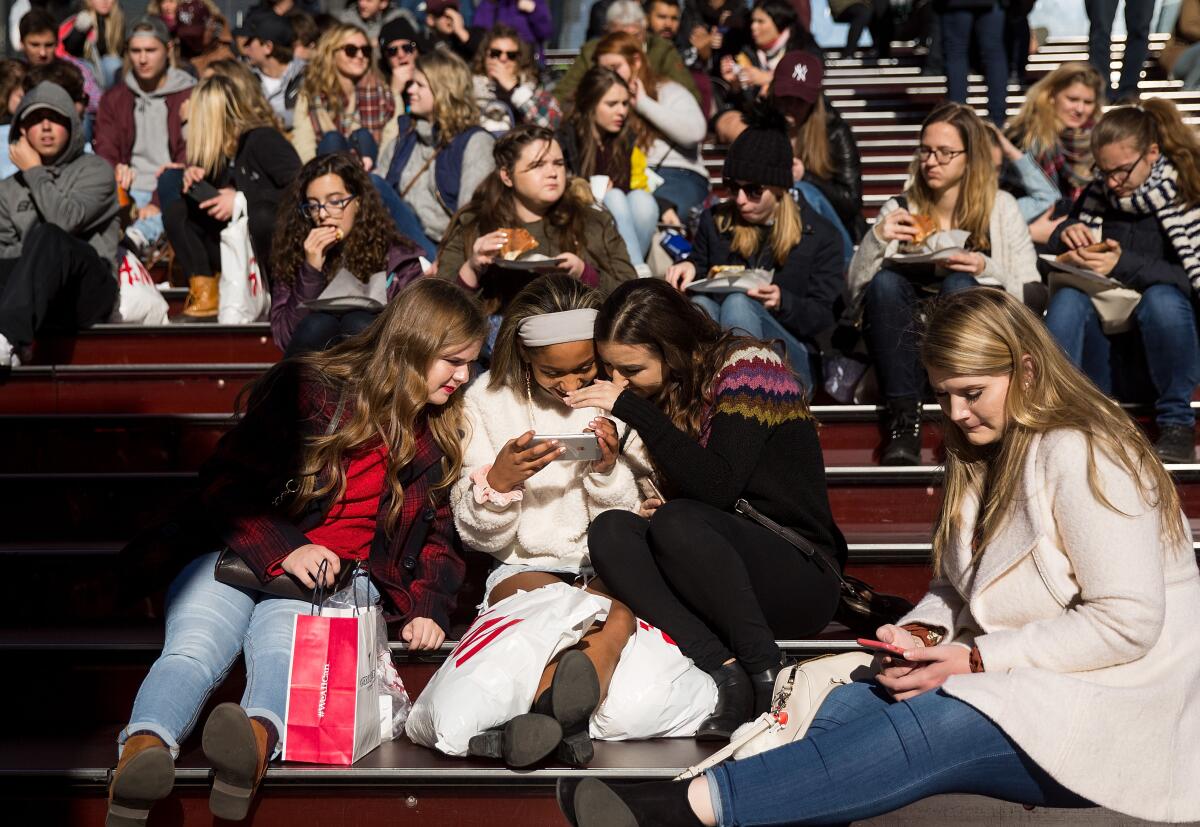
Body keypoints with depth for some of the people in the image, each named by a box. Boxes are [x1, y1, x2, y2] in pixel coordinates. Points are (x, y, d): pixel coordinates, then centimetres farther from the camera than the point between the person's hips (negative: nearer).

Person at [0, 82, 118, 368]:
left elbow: (66, 220, -9)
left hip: (87, 291, -4)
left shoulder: (95, 170, 10)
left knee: (47, 237, -33)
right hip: (33, 297, 4)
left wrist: (34, 172, 3)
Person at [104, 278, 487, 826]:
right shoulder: (312, 390, 1)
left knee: (281, 649, -35)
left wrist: (429, 607, 4)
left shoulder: (439, 438, 16)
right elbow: (225, 485, -3)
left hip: (335, 582, 1)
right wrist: (284, 549, -19)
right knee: (194, 648, -33)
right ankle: (145, 750, -60)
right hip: (240, 557, -1)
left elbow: (437, 533, 23)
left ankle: (258, 739, -66)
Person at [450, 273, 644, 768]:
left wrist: (609, 471, -15)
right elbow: (480, 537, 3)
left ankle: (545, 712, -61)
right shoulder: (489, 402, 2)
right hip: (524, 566, 0)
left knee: (619, 613, -35)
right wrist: (498, 481, -20)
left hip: (607, 567, 0)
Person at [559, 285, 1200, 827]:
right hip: (1013, 681, 8)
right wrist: (922, 634, -4)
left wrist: (976, 658, -19)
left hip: (1110, 710, -8)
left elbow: (1128, 623, -18)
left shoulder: (1079, 457, -12)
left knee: (924, 731, -33)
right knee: (840, 708, -17)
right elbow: (955, 588, 18)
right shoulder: (985, 457, 17)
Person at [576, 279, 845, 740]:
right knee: (609, 530, -19)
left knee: (678, 522, -32)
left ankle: (767, 673, -24)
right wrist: (650, 509, -5)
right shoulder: (666, 398, 11)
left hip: (802, 578, -7)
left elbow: (716, 487, -22)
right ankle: (723, 670, -29)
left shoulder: (748, 366, -9)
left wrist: (632, 408, -21)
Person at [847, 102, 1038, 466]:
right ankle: (903, 418, -28)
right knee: (886, 282, -27)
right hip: (908, 349, 2)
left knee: (958, 285, -30)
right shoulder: (899, 210, 10)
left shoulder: (1000, 207, 7)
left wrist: (987, 270, -17)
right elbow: (856, 292, 0)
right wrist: (876, 240, -15)